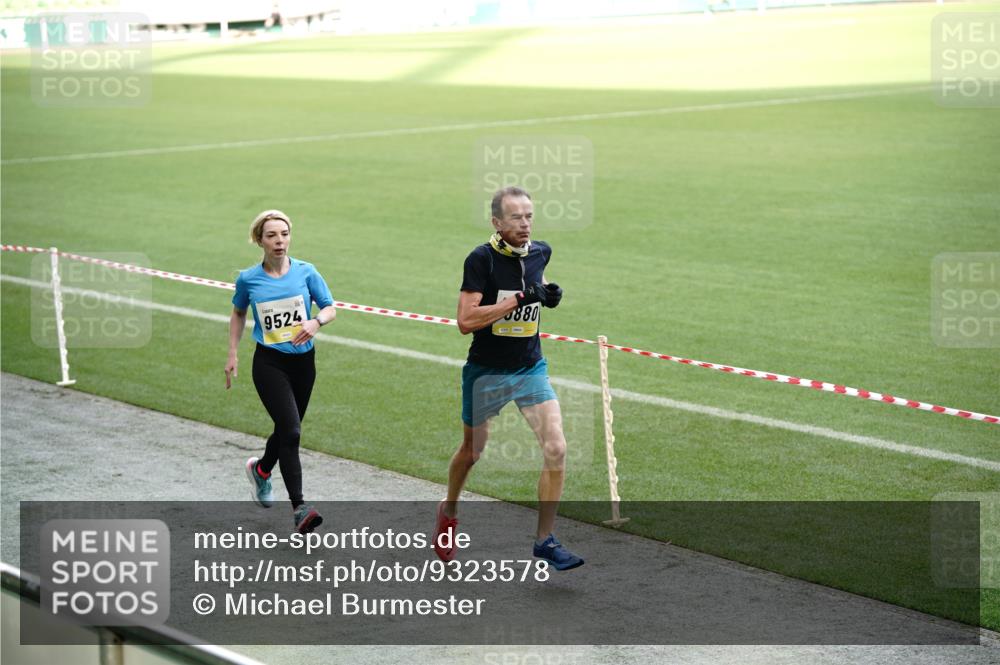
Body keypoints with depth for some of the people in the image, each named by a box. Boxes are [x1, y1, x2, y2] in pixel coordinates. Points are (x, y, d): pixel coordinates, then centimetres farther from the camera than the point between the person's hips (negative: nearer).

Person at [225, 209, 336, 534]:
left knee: (287, 430, 16)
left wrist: (317, 321, -20)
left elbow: (330, 309, 2)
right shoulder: (248, 279, -4)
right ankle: (299, 508, -15)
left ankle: (260, 469, 49)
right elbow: (238, 314, 14)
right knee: (290, 431, -17)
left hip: (303, 361, 3)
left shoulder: (305, 272, -3)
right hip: (269, 363, -3)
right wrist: (233, 355, 11)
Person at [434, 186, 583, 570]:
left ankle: (545, 541, -2)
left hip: (531, 369, 4)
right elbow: (465, 321, -24)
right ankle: (449, 512, 45)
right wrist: (518, 299, -28)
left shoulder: (540, 252, -1)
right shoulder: (481, 259, -18)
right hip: (486, 373, -3)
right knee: (472, 450, 16)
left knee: (556, 449, -12)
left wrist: (546, 295, 0)